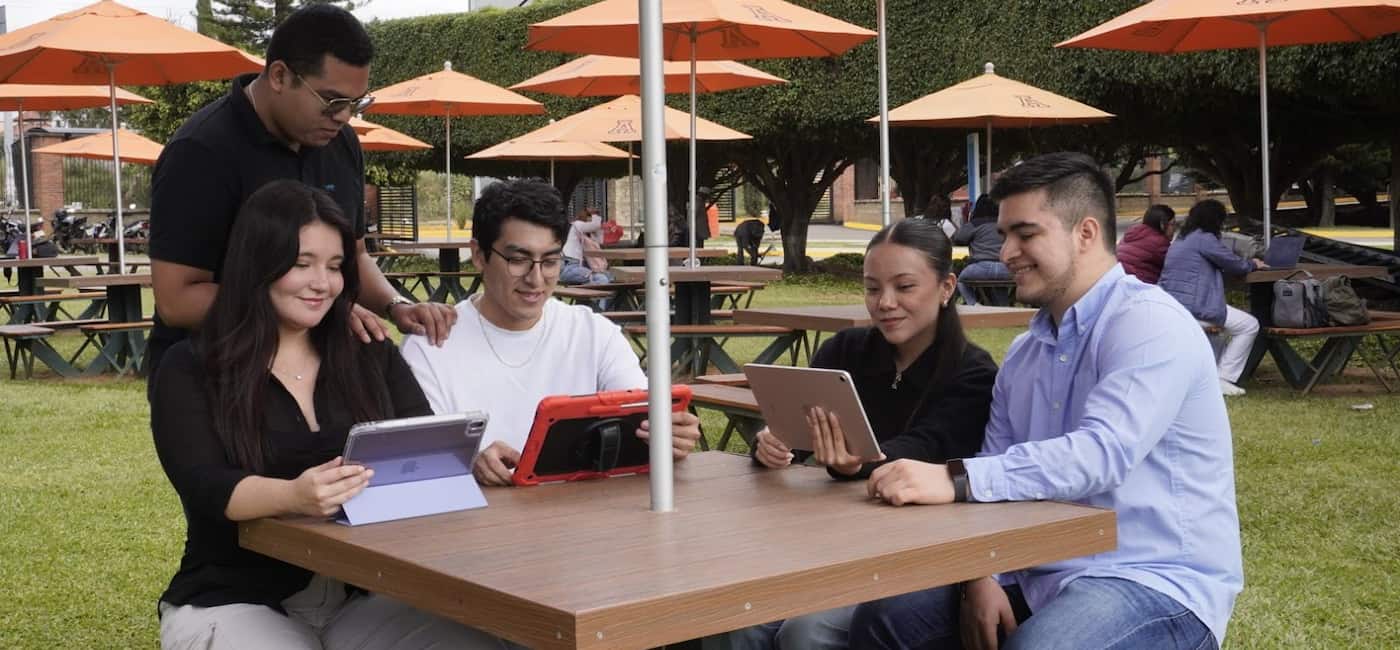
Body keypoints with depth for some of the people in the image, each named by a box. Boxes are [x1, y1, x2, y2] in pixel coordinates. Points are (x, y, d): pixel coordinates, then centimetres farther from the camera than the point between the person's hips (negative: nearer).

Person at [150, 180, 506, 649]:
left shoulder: (373, 357, 11)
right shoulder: (189, 370, 0)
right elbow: (207, 488, -14)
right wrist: (293, 496, -36)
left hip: (363, 597, 3)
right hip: (235, 603, -3)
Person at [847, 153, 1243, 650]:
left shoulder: (1149, 326, -12)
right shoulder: (1023, 354, 15)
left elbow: (1101, 453, -28)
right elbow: (999, 480, 11)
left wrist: (955, 480, -37)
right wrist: (979, 577, -9)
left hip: (1157, 582, -7)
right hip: (1041, 577, 7)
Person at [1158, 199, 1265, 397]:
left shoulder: (1180, 241, 21)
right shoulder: (1204, 239, -8)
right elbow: (1234, 264, 0)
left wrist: (1246, 263, 30)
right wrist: (1252, 264, 21)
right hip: (1193, 309, -10)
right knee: (1249, 325, 1)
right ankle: (1222, 379, -3)